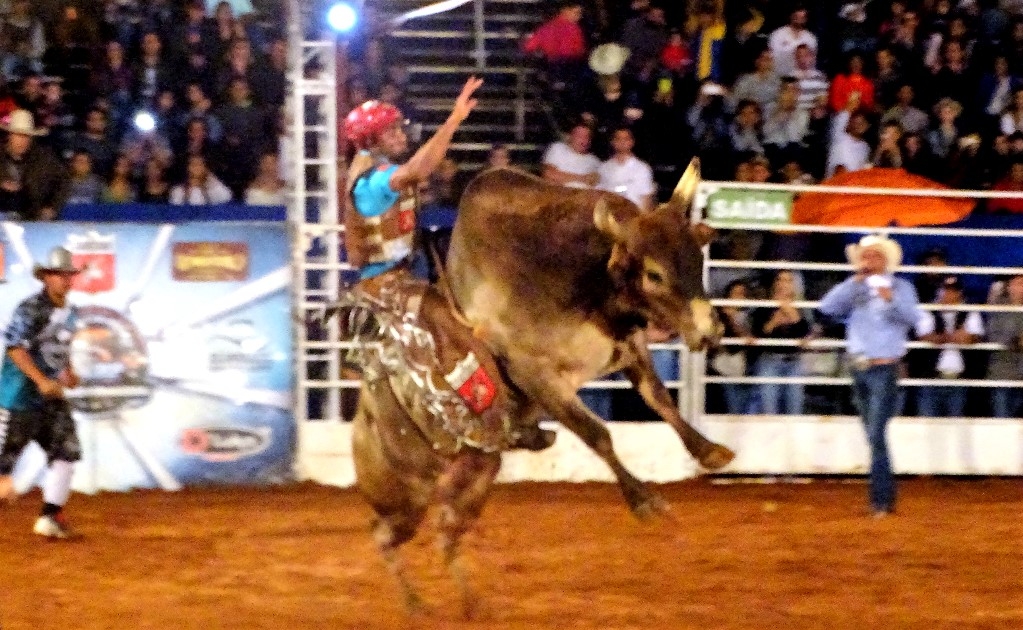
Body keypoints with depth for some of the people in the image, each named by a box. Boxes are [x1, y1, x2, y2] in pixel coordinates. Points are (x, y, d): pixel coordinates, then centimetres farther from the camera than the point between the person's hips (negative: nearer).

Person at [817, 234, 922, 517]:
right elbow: (827, 308, -4)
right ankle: (887, 498, 20)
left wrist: (891, 300, -35)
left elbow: (912, 316, -18)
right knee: (874, 436, 11)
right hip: (859, 369, 6)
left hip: (885, 369, -6)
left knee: (876, 433, -14)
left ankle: (880, 500, -14)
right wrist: (854, 281, -10)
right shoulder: (854, 290, 9)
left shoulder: (900, 287, -2)